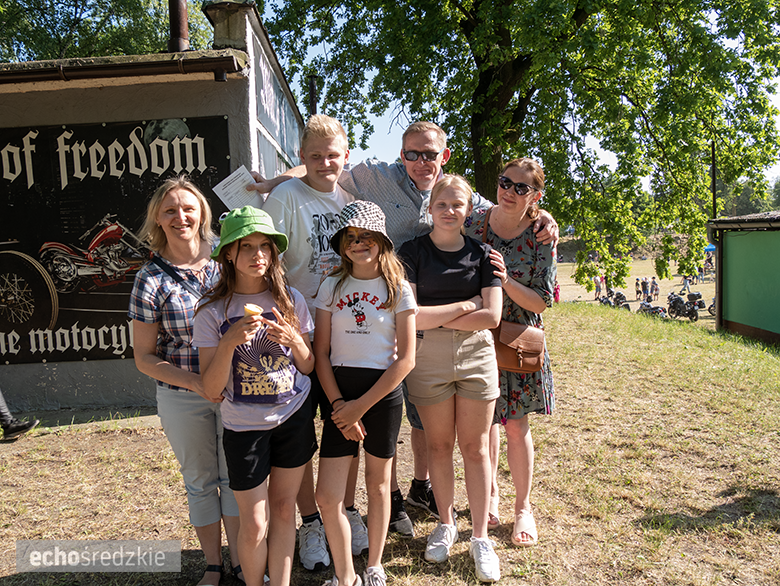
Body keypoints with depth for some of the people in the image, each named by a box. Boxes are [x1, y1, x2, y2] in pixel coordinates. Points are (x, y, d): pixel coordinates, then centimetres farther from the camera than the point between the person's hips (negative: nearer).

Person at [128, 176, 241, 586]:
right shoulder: (152, 279, -9)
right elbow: (144, 357, -5)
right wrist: (197, 382, -19)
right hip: (182, 397, -1)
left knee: (234, 474, 12)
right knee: (200, 479, 16)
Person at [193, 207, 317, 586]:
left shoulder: (291, 300, -4)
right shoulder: (213, 312, -11)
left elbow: (309, 368, 4)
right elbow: (211, 391, -12)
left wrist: (293, 338, -17)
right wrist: (230, 341, -27)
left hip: (294, 417, 2)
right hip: (244, 427, -2)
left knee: (283, 508, 14)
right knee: (254, 526, 6)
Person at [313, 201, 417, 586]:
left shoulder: (398, 289, -1)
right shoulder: (332, 287, 4)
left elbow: (406, 359, -6)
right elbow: (321, 353, 3)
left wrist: (361, 405, -10)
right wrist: (338, 404, -8)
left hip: (383, 391, -1)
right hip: (340, 392, 2)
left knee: (377, 482, 13)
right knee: (327, 496, -1)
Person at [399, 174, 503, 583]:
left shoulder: (481, 253, 3)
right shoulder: (413, 252, -1)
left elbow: (491, 316, -7)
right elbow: (408, 316, -13)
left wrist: (437, 317, -9)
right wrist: (465, 306, -8)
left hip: (476, 355, 1)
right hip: (427, 357, -1)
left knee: (475, 448, 7)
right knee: (439, 445, 11)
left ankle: (480, 537, 21)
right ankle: (446, 524, 32)